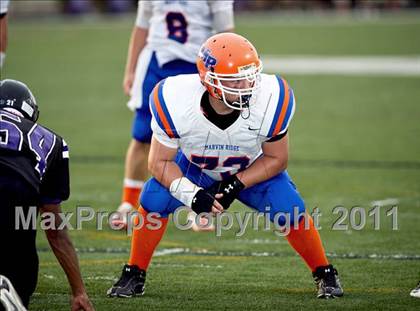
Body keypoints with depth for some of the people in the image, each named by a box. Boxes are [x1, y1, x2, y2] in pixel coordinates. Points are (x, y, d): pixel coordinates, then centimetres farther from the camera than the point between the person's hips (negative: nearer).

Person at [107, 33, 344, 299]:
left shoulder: (270, 100, -34)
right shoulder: (177, 101, -36)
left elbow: (276, 159, -16)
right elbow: (160, 161, -21)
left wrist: (237, 184, -28)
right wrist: (191, 194, -36)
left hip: (253, 168, 0)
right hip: (194, 166, 0)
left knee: (289, 209, -20)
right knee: (154, 200, -22)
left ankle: (325, 274, 5)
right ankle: (134, 275, 0)